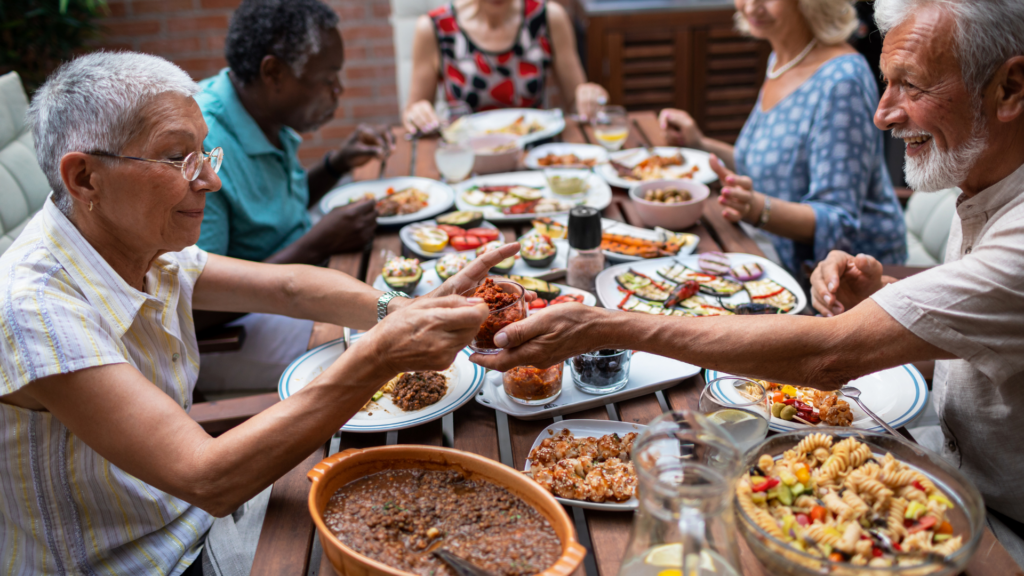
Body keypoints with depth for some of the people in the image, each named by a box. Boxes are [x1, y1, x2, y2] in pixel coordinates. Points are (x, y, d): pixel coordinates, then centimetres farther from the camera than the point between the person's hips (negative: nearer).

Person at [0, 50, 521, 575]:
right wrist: (379, 358, -40)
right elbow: (207, 480, -36)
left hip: (196, 520, 7)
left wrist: (403, 311, -20)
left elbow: (287, 287, 0)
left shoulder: (138, 246, -5)